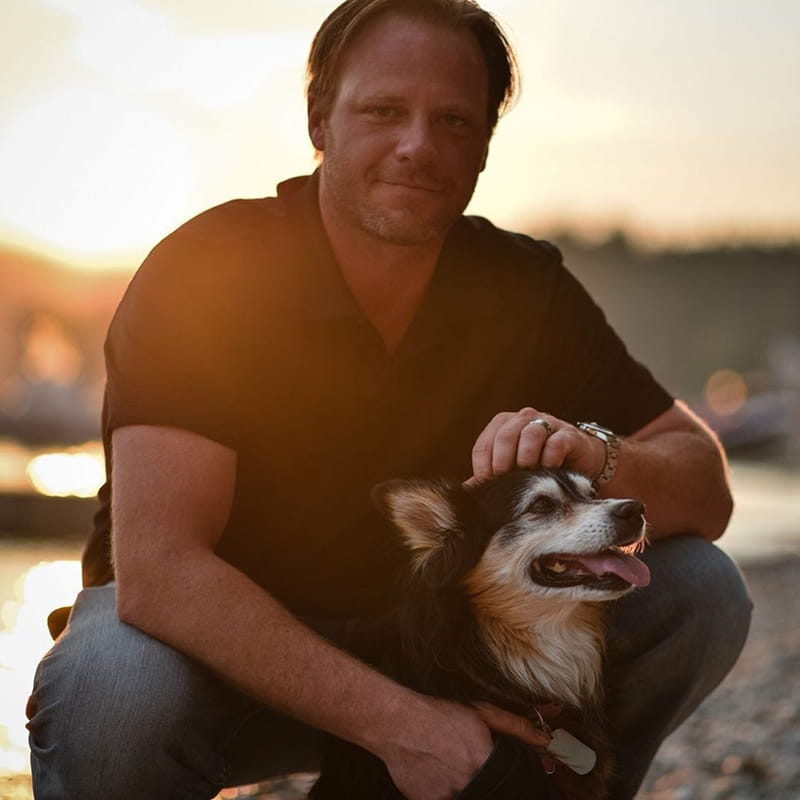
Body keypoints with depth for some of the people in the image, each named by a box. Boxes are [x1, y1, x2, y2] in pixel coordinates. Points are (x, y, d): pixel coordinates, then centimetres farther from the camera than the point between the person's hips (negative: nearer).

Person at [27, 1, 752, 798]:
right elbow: (156, 569, -31)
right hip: (221, 640, -3)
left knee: (697, 591, -14)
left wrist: (600, 459, -33)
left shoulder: (524, 287, -8)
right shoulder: (202, 273, -21)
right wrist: (395, 722, -38)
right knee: (118, 689, -38)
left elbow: (707, 492, -8)